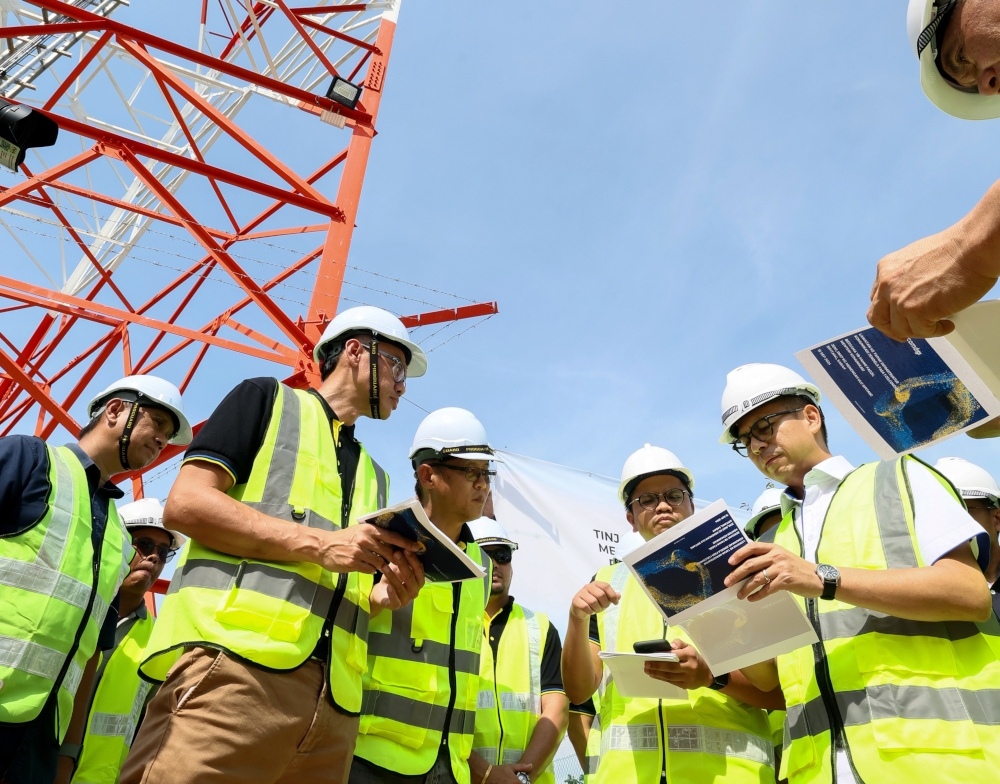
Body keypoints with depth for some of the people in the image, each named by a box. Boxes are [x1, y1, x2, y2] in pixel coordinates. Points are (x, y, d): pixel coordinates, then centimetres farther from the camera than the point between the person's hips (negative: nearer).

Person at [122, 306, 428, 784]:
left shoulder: (375, 476, 26)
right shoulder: (269, 399, 9)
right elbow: (184, 503, -5)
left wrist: (390, 593, 1)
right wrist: (319, 544, -11)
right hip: (233, 664, -6)